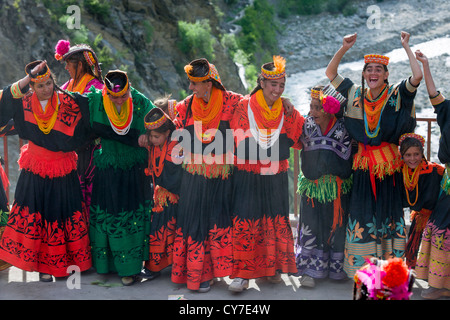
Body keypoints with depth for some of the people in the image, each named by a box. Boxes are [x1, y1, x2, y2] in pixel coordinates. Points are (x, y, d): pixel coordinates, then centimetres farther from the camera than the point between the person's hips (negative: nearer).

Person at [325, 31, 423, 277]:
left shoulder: (397, 95, -2)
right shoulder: (355, 94, 7)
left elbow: (417, 76, -18)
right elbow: (330, 72, 12)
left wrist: (406, 47, -10)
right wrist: (344, 48, 1)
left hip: (389, 163, -2)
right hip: (364, 163, 2)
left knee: (389, 212, 3)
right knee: (362, 214, 3)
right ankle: (361, 268, 11)